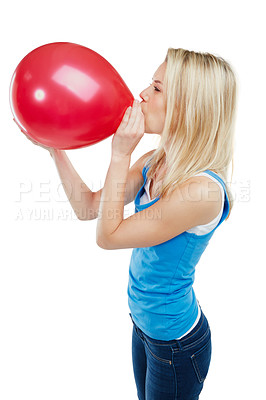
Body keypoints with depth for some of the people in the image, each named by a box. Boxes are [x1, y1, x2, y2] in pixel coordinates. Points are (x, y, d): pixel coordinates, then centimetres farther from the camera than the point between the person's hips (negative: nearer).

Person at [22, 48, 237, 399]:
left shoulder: (202, 188, -33)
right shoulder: (153, 163, -7)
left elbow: (108, 235, -26)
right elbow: (88, 208, -2)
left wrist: (121, 155, -25)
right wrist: (55, 147, -7)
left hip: (177, 343, -7)